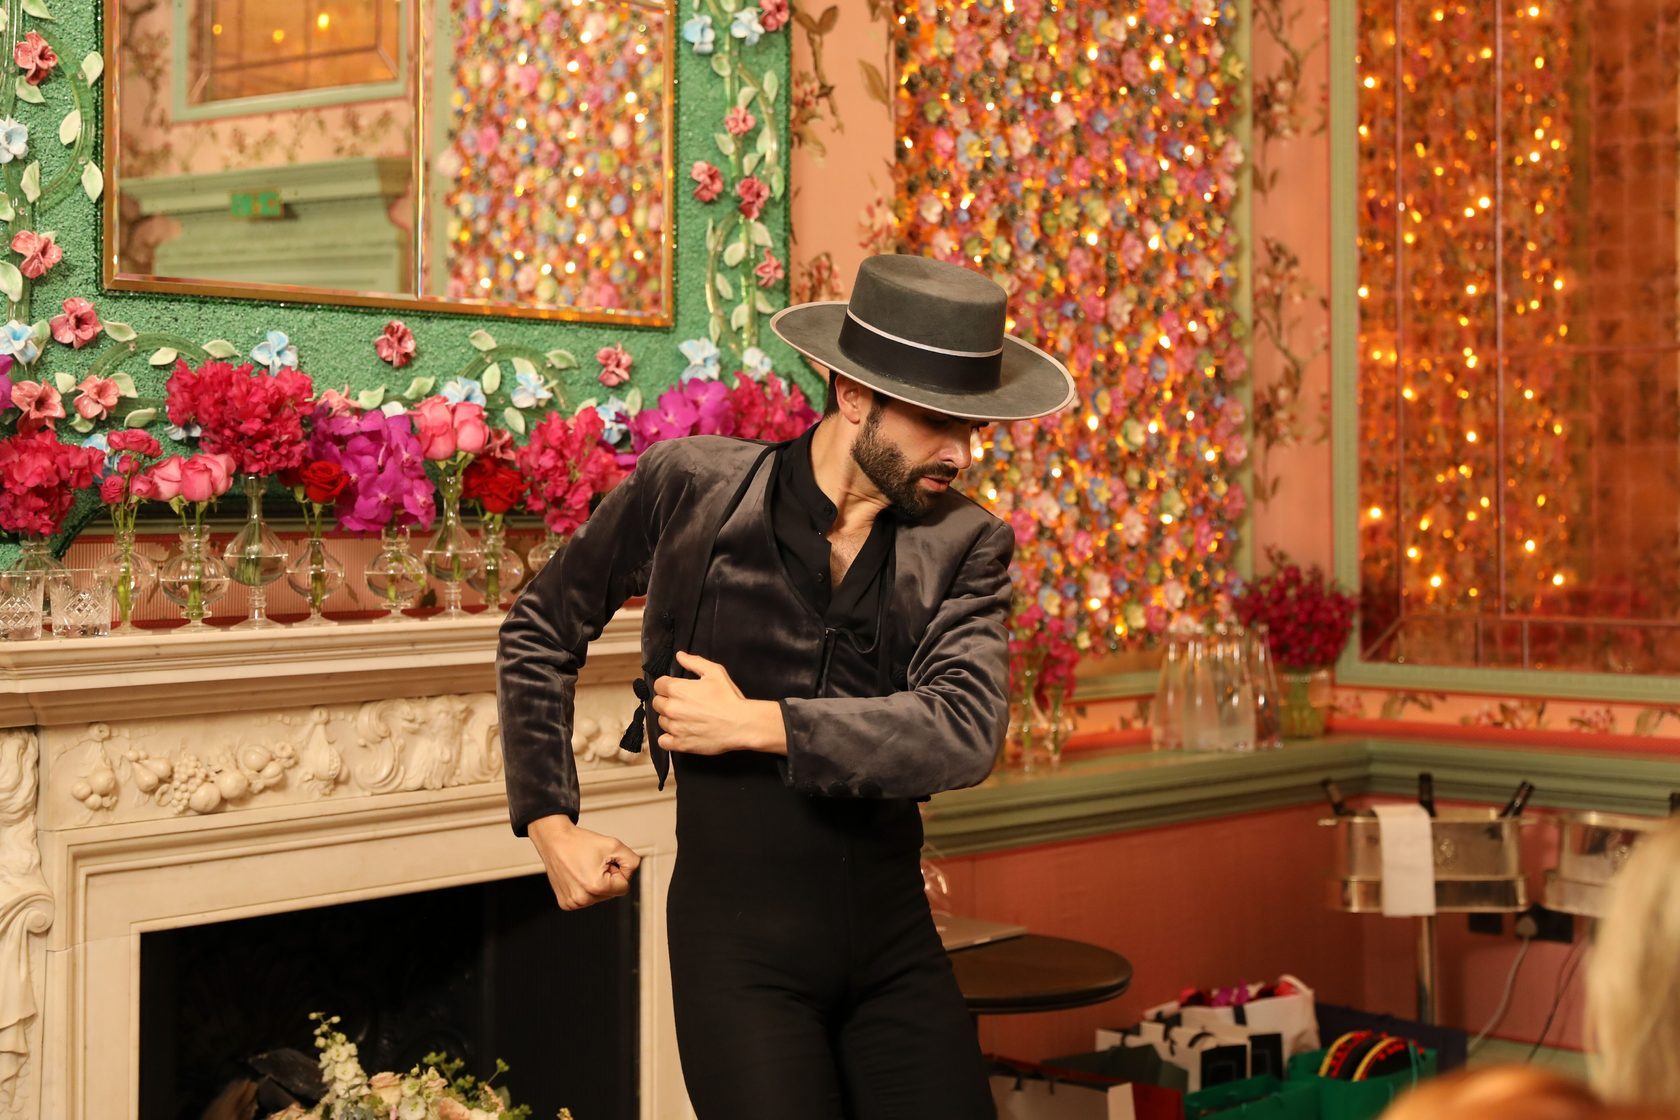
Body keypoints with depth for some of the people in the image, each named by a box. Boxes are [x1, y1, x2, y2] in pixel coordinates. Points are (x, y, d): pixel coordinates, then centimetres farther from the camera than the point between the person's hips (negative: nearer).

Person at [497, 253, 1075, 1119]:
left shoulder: (964, 545, 0)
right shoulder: (688, 487, -4)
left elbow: (966, 732, -16)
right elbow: (539, 632, 8)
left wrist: (754, 723, -16)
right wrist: (549, 822, 4)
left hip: (895, 946, 3)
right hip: (742, 949, -2)